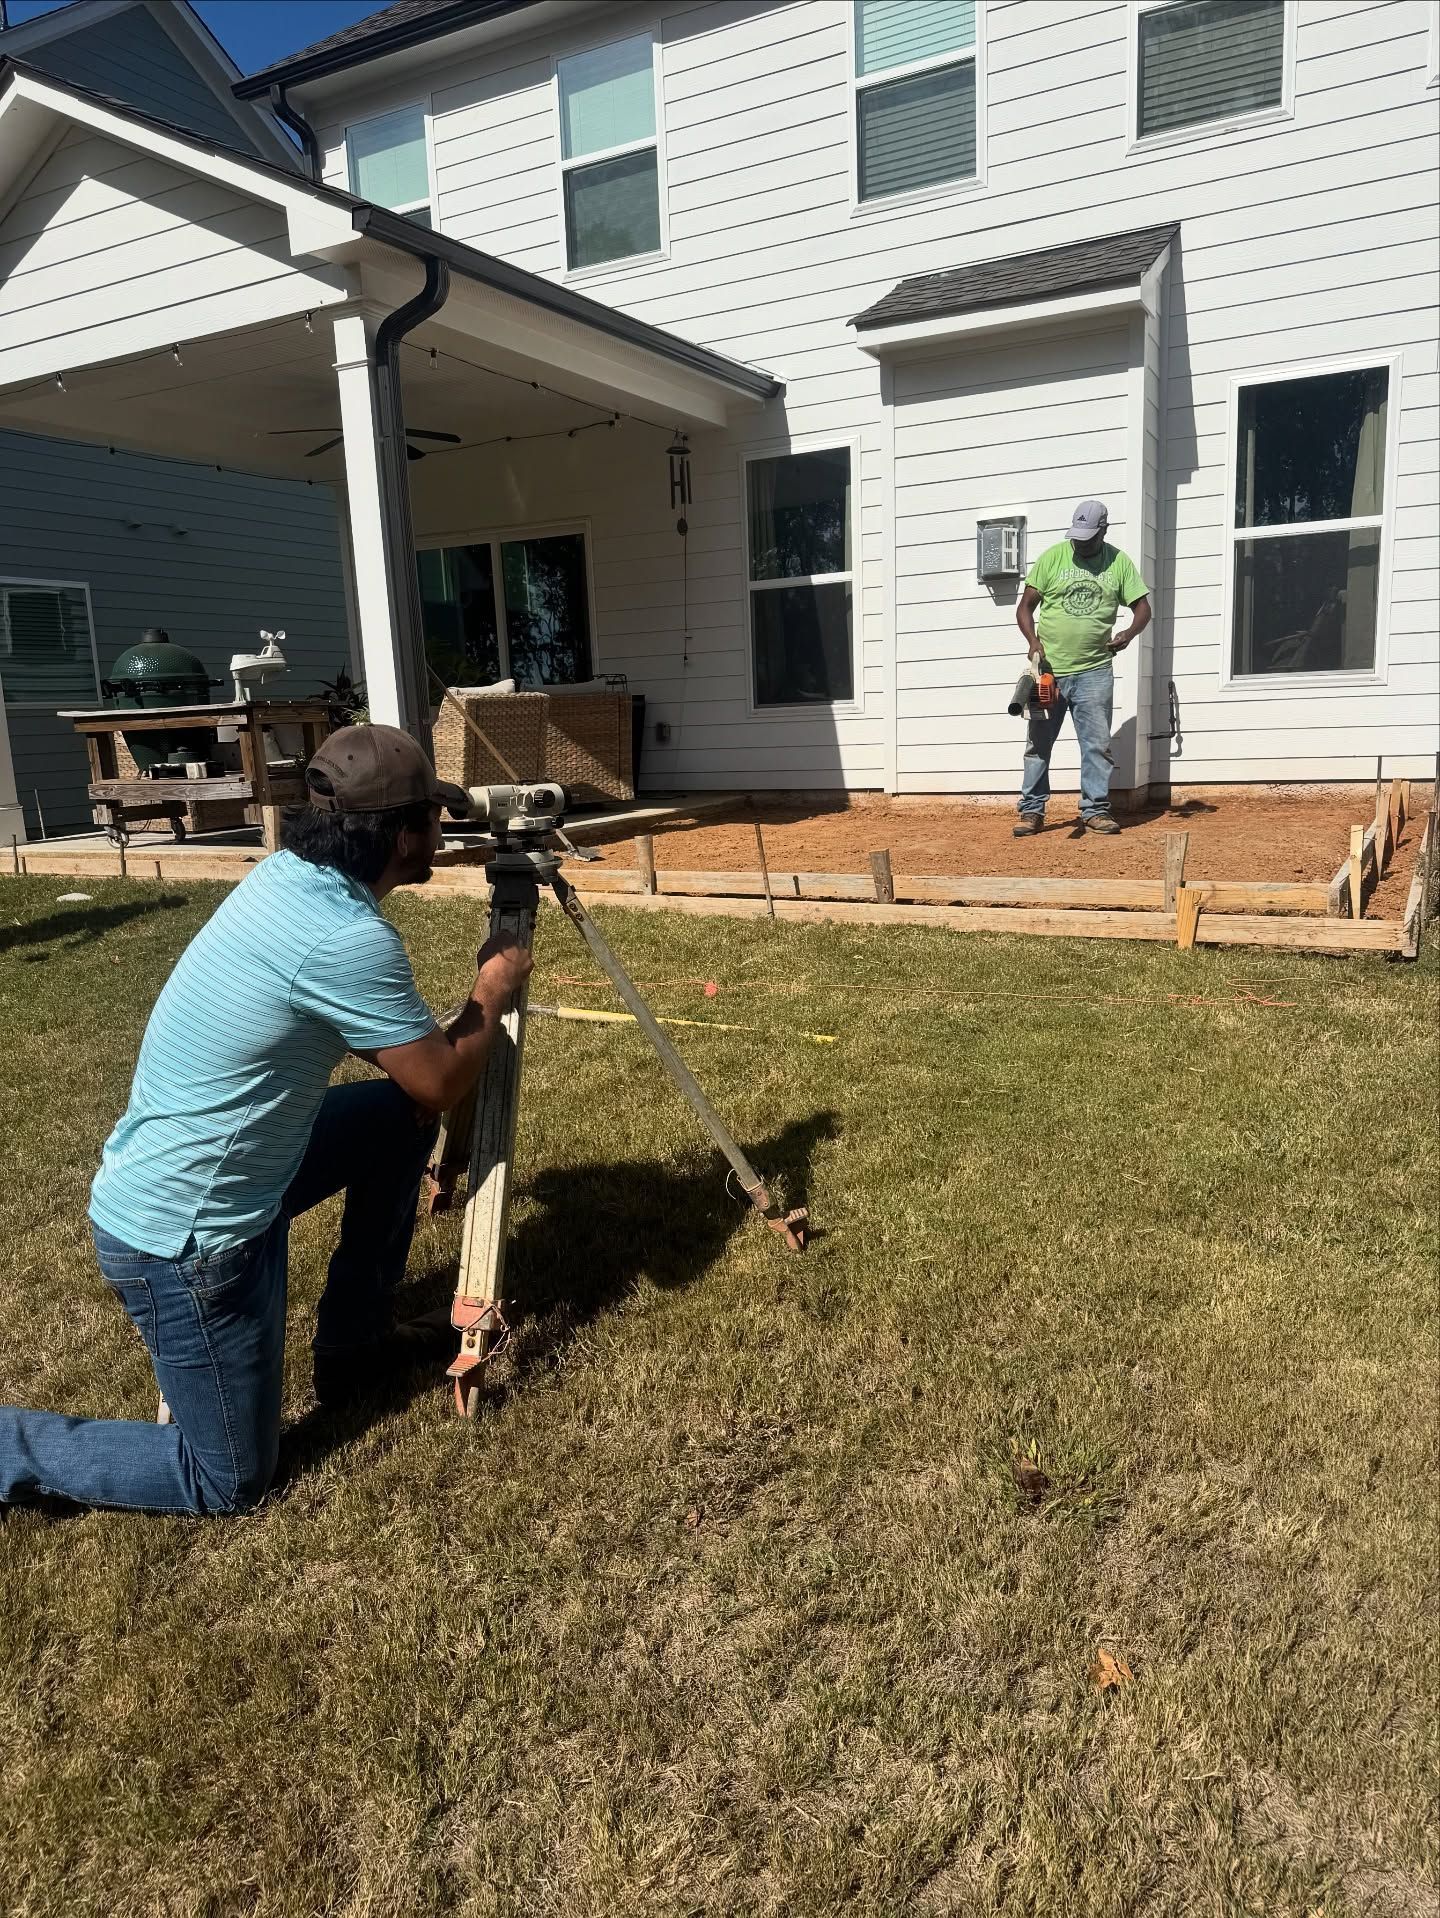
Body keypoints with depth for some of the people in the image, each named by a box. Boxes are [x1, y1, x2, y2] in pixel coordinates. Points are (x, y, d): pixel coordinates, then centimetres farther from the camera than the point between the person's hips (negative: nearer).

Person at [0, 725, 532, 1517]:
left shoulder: (284, 876, 1)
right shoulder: (349, 939, -27)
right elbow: (442, 1082, -13)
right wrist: (493, 993, 2)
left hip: (174, 1187, 9)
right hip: (183, 1236, -9)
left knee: (399, 1118, 16)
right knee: (228, 1480, 8)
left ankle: (354, 1338, 28)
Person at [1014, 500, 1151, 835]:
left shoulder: (1119, 562, 4)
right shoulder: (1052, 556, -1)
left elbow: (1142, 607, 7)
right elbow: (1025, 607, 1)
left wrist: (1129, 633, -13)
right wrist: (1034, 642, -15)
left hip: (1095, 672, 1)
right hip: (1049, 669, -1)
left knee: (1098, 744, 1)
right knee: (1038, 744, 5)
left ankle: (1095, 810, 9)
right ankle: (1031, 810, 13)